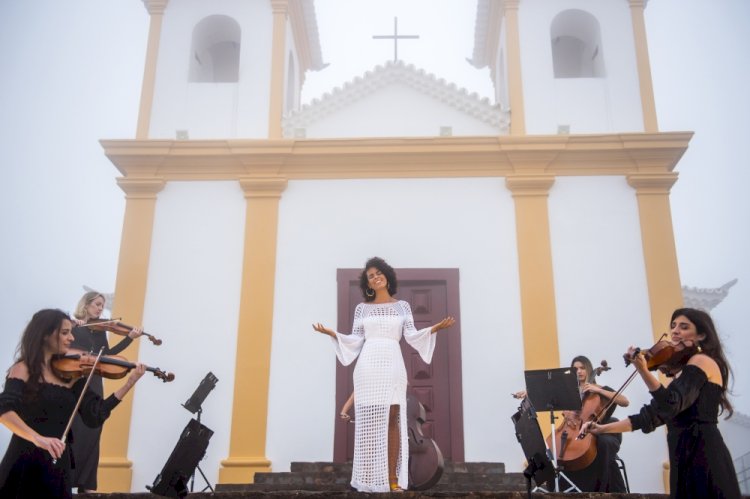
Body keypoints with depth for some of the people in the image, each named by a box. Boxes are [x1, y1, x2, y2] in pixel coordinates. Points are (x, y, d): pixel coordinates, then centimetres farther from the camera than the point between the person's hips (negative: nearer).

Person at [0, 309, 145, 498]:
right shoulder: (23, 369, -8)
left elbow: (95, 415, -2)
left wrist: (129, 383, -9)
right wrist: (37, 438, -38)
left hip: (59, 464, 5)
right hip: (25, 463, -5)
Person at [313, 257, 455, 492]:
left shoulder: (402, 306, 14)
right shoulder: (362, 308, 12)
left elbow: (411, 336, 4)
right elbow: (356, 340, 8)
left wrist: (433, 329, -9)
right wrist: (333, 334, -4)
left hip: (392, 365, 0)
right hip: (368, 366, 0)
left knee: (393, 419, -6)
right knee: (369, 422, -4)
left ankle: (392, 478, -5)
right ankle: (370, 479, -1)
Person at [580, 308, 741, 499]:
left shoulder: (701, 361, -6)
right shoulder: (685, 371, 22)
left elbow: (672, 405, -23)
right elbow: (655, 413, 17)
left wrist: (643, 371, -36)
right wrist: (603, 428, 13)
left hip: (701, 456, -9)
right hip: (689, 455, 9)